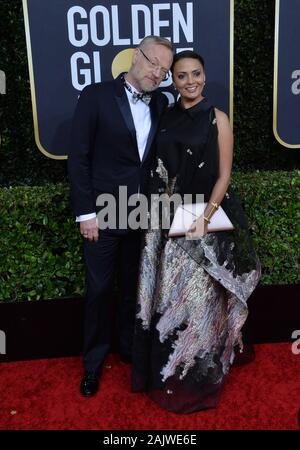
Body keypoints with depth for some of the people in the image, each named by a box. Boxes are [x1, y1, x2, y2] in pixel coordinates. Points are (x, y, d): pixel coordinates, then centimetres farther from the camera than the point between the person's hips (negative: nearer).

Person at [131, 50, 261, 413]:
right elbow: (159, 172, 9)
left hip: (204, 218, -3)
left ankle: (199, 379, 26)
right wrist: (159, 213, 0)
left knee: (199, 297, 4)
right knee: (167, 296, 11)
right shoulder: (166, 117, 8)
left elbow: (224, 175, -6)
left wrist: (204, 216, -17)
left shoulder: (217, 119, -3)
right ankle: (167, 375, 31)